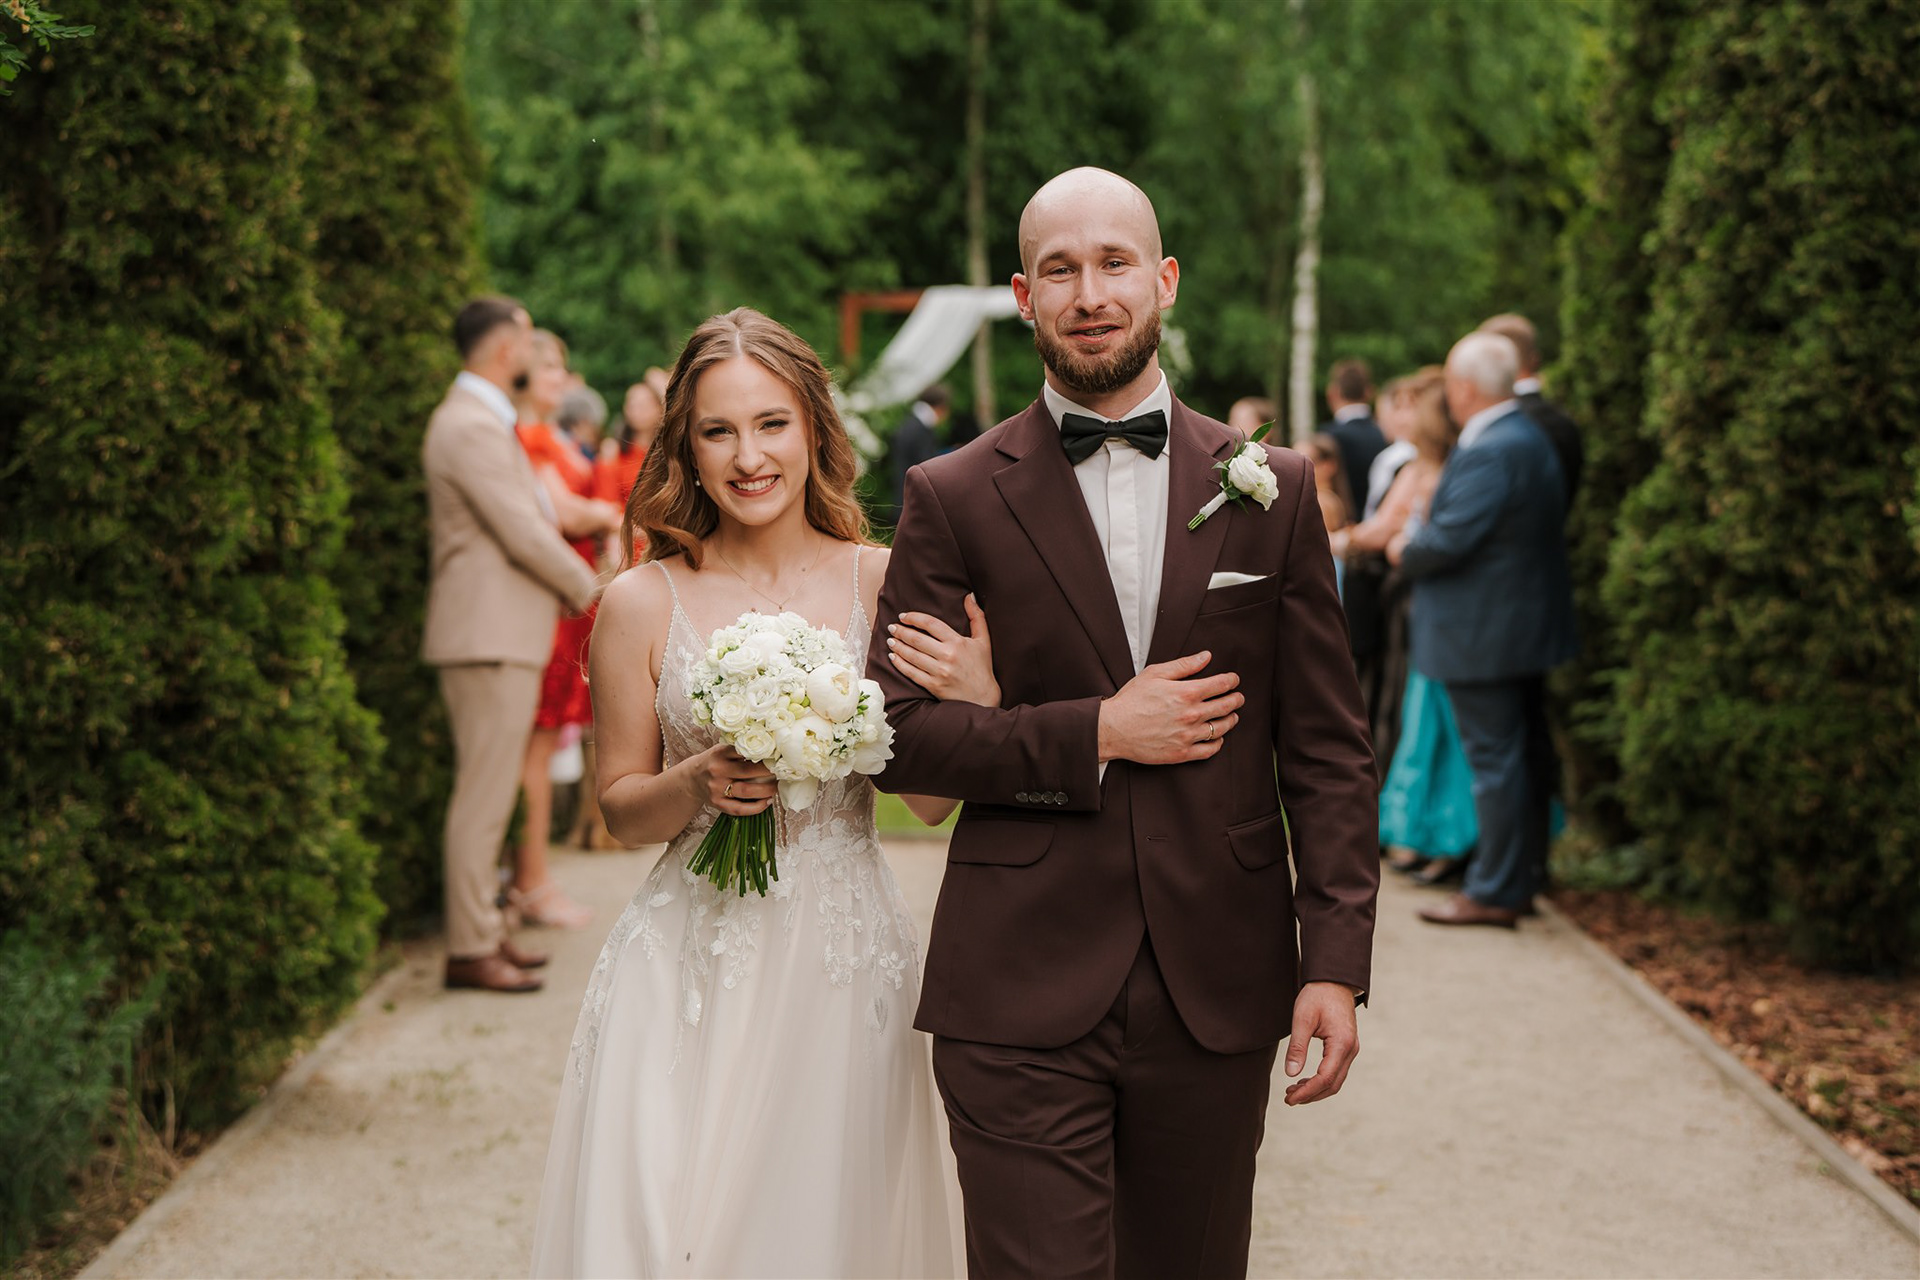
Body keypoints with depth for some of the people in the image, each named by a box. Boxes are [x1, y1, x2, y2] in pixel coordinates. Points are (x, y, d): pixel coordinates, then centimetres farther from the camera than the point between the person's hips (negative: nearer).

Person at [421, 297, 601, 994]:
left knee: (490, 790, 14)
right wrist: (588, 589, -5)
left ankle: (483, 930, 21)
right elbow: (523, 534, -18)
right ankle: (469, 949, -4)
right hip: (489, 636, -11)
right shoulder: (472, 427, -16)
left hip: (500, 631, 11)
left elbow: (527, 517, 22)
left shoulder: (483, 419, 19)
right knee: (484, 793, -8)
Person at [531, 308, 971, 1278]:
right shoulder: (643, 603, -2)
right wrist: (700, 782, -13)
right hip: (691, 969, -1)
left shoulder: (884, 581, 1)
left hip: (845, 961, 1)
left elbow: (932, 800, 3)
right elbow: (622, 807, 7)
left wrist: (967, 698, -14)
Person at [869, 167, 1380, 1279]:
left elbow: (1328, 749, 5)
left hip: (1217, 994, 2)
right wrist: (1093, 735, -12)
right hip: (1022, 998, -2)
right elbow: (896, 730, -2)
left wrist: (1337, 960, -3)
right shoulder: (954, 497, 2)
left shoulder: (1274, 490, 6)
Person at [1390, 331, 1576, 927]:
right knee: (1527, 755, 15)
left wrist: (1405, 550, -6)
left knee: (1495, 760, -5)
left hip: (1485, 636, -10)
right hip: (1526, 626, 10)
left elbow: (1449, 539, -25)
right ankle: (1525, 877, 25)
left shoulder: (1491, 453, -22)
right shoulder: (1529, 438, 11)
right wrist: (1419, 538, 9)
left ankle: (1494, 893, 1)